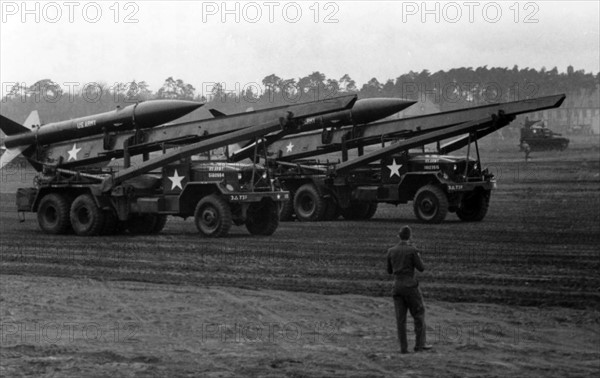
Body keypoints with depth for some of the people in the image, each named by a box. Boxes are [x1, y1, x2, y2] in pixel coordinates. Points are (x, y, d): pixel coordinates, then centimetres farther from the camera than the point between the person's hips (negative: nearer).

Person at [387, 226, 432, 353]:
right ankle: (419, 344, 5)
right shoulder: (412, 250, -9)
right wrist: (418, 257, 14)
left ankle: (403, 347, 3)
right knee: (419, 314, 8)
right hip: (410, 285, -4)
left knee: (400, 318, 6)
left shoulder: (391, 251, 5)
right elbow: (421, 268, -5)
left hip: (397, 286, 4)